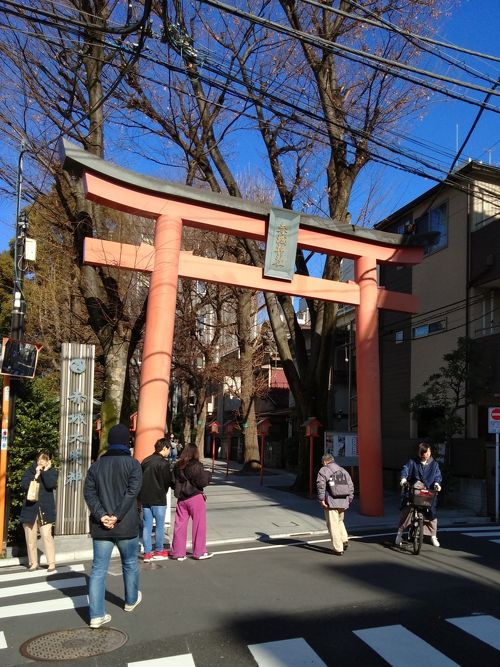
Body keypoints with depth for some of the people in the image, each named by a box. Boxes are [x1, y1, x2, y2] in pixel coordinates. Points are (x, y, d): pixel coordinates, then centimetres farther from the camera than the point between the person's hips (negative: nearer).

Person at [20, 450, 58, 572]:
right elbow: (24, 485, -9)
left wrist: (45, 471, -13)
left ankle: (52, 563, -5)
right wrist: (36, 475, -15)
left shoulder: (52, 471, 2)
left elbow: (50, 485, -16)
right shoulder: (30, 470, 5)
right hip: (30, 508, 2)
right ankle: (33, 562, 20)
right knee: (31, 538, 7)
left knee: (47, 536, -10)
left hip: (45, 509, -2)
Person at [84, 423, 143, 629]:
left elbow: (88, 492, -1)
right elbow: (132, 493, -17)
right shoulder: (133, 464, -6)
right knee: (130, 564, 19)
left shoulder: (97, 464, 6)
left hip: (101, 526, 3)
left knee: (98, 569, 6)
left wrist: (102, 516, -8)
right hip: (126, 525, -2)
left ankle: (97, 615, 4)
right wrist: (117, 517, -16)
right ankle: (131, 600, 36)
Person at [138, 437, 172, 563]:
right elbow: (168, 481, -10)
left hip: (144, 498, 6)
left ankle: (147, 553, 10)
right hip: (158, 498, -6)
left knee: (147, 526, 8)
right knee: (160, 525, 7)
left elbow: (140, 478, 10)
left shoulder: (145, 461, 7)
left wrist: (142, 495, 14)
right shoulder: (164, 463, -13)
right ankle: (159, 551, 15)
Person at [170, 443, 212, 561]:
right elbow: (202, 481, -13)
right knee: (199, 525, 5)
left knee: (180, 525, 10)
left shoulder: (178, 466, 4)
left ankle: (177, 552, 15)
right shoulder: (196, 465, -14)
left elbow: (175, 482, 13)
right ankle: (199, 552, 12)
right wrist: (208, 474, 4)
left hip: (181, 498, 6)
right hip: (195, 497, -6)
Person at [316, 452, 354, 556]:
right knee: (340, 522, 24)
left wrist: (321, 499, -12)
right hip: (343, 502, 6)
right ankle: (344, 540, 9)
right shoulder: (343, 471, 17)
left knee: (333, 525, 0)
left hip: (331, 502, -6)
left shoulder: (323, 470, 0)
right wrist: (349, 500, 14)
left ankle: (338, 549, 0)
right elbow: (351, 486, 12)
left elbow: (321, 485, -13)